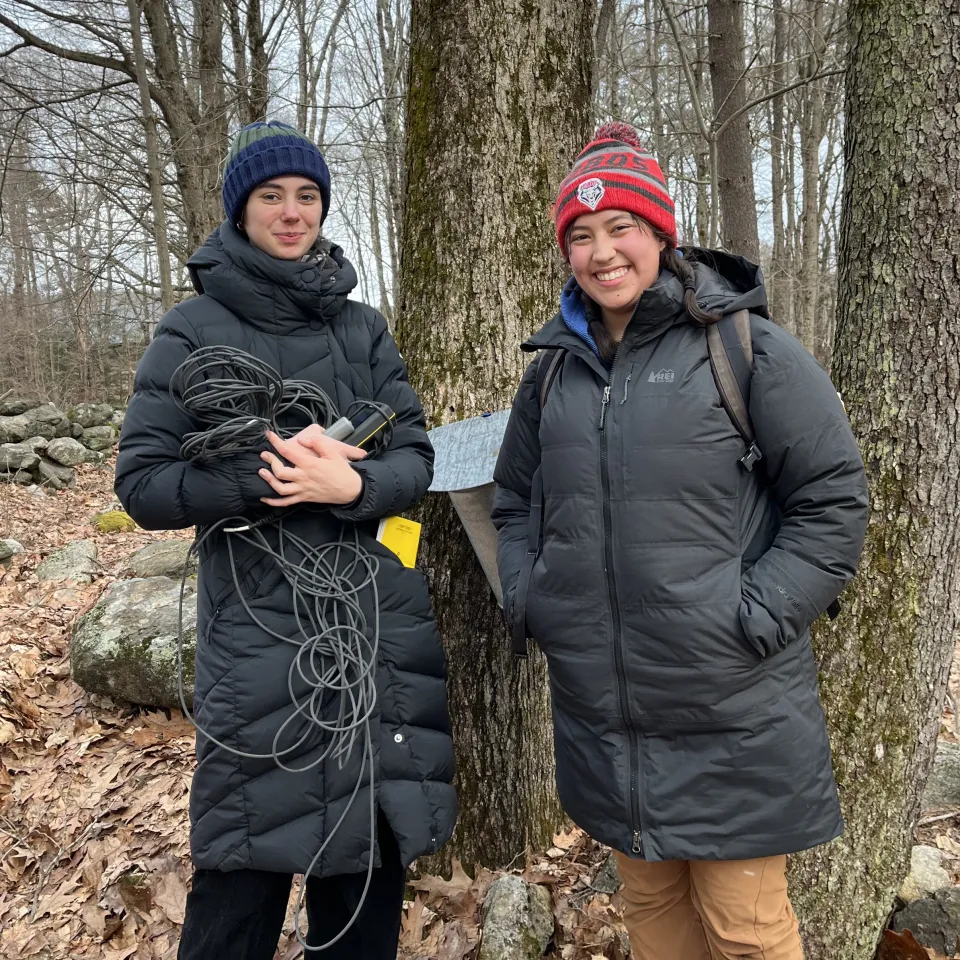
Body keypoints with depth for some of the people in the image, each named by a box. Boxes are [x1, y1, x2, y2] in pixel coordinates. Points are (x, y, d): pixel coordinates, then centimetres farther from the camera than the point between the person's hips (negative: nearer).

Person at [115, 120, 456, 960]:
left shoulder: (362, 326, 9)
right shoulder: (194, 331, 0)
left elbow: (416, 460, 2)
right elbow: (142, 482, -5)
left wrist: (350, 484, -19)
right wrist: (264, 475, -18)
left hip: (381, 622, 4)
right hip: (259, 630, -3)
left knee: (373, 850, 13)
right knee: (247, 863, 4)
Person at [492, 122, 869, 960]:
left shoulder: (748, 348, -7)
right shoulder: (555, 367, 8)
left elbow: (834, 500, -6)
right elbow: (513, 502, 18)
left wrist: (753, 619, -13)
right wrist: (531, 601, 5)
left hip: (731, 716, -4)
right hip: (600, 709, 5)